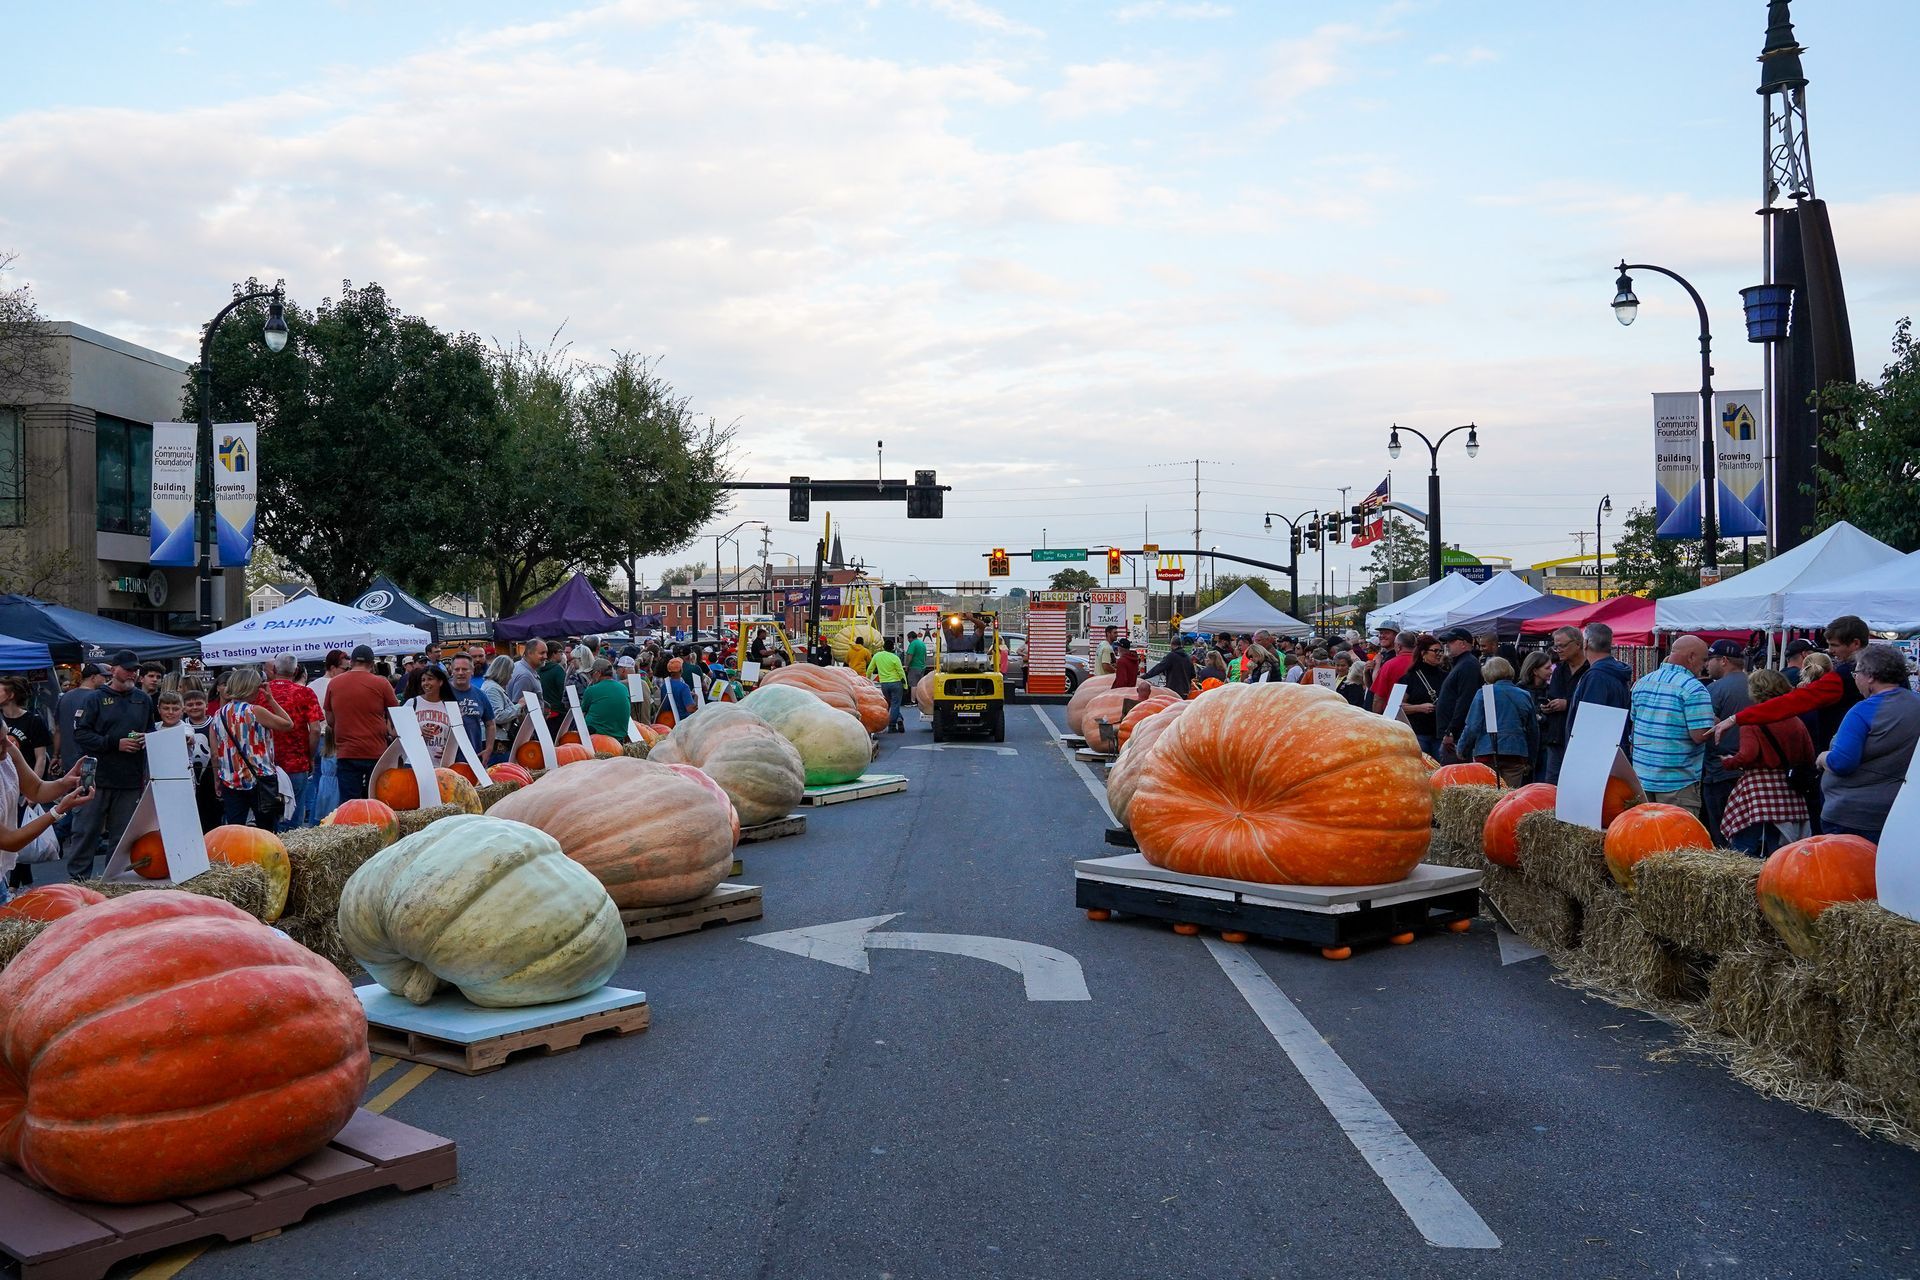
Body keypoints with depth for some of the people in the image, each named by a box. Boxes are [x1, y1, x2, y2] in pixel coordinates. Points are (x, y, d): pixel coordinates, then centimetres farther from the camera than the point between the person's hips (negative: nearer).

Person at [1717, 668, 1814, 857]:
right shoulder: (1796, 723, 6)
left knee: (1743, 855, -2)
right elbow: (1809, 758, 10)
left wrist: (1728, 762, -2)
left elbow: (1747, 756, -20)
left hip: (1756, 794, -6)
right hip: (1788, 796, 6)